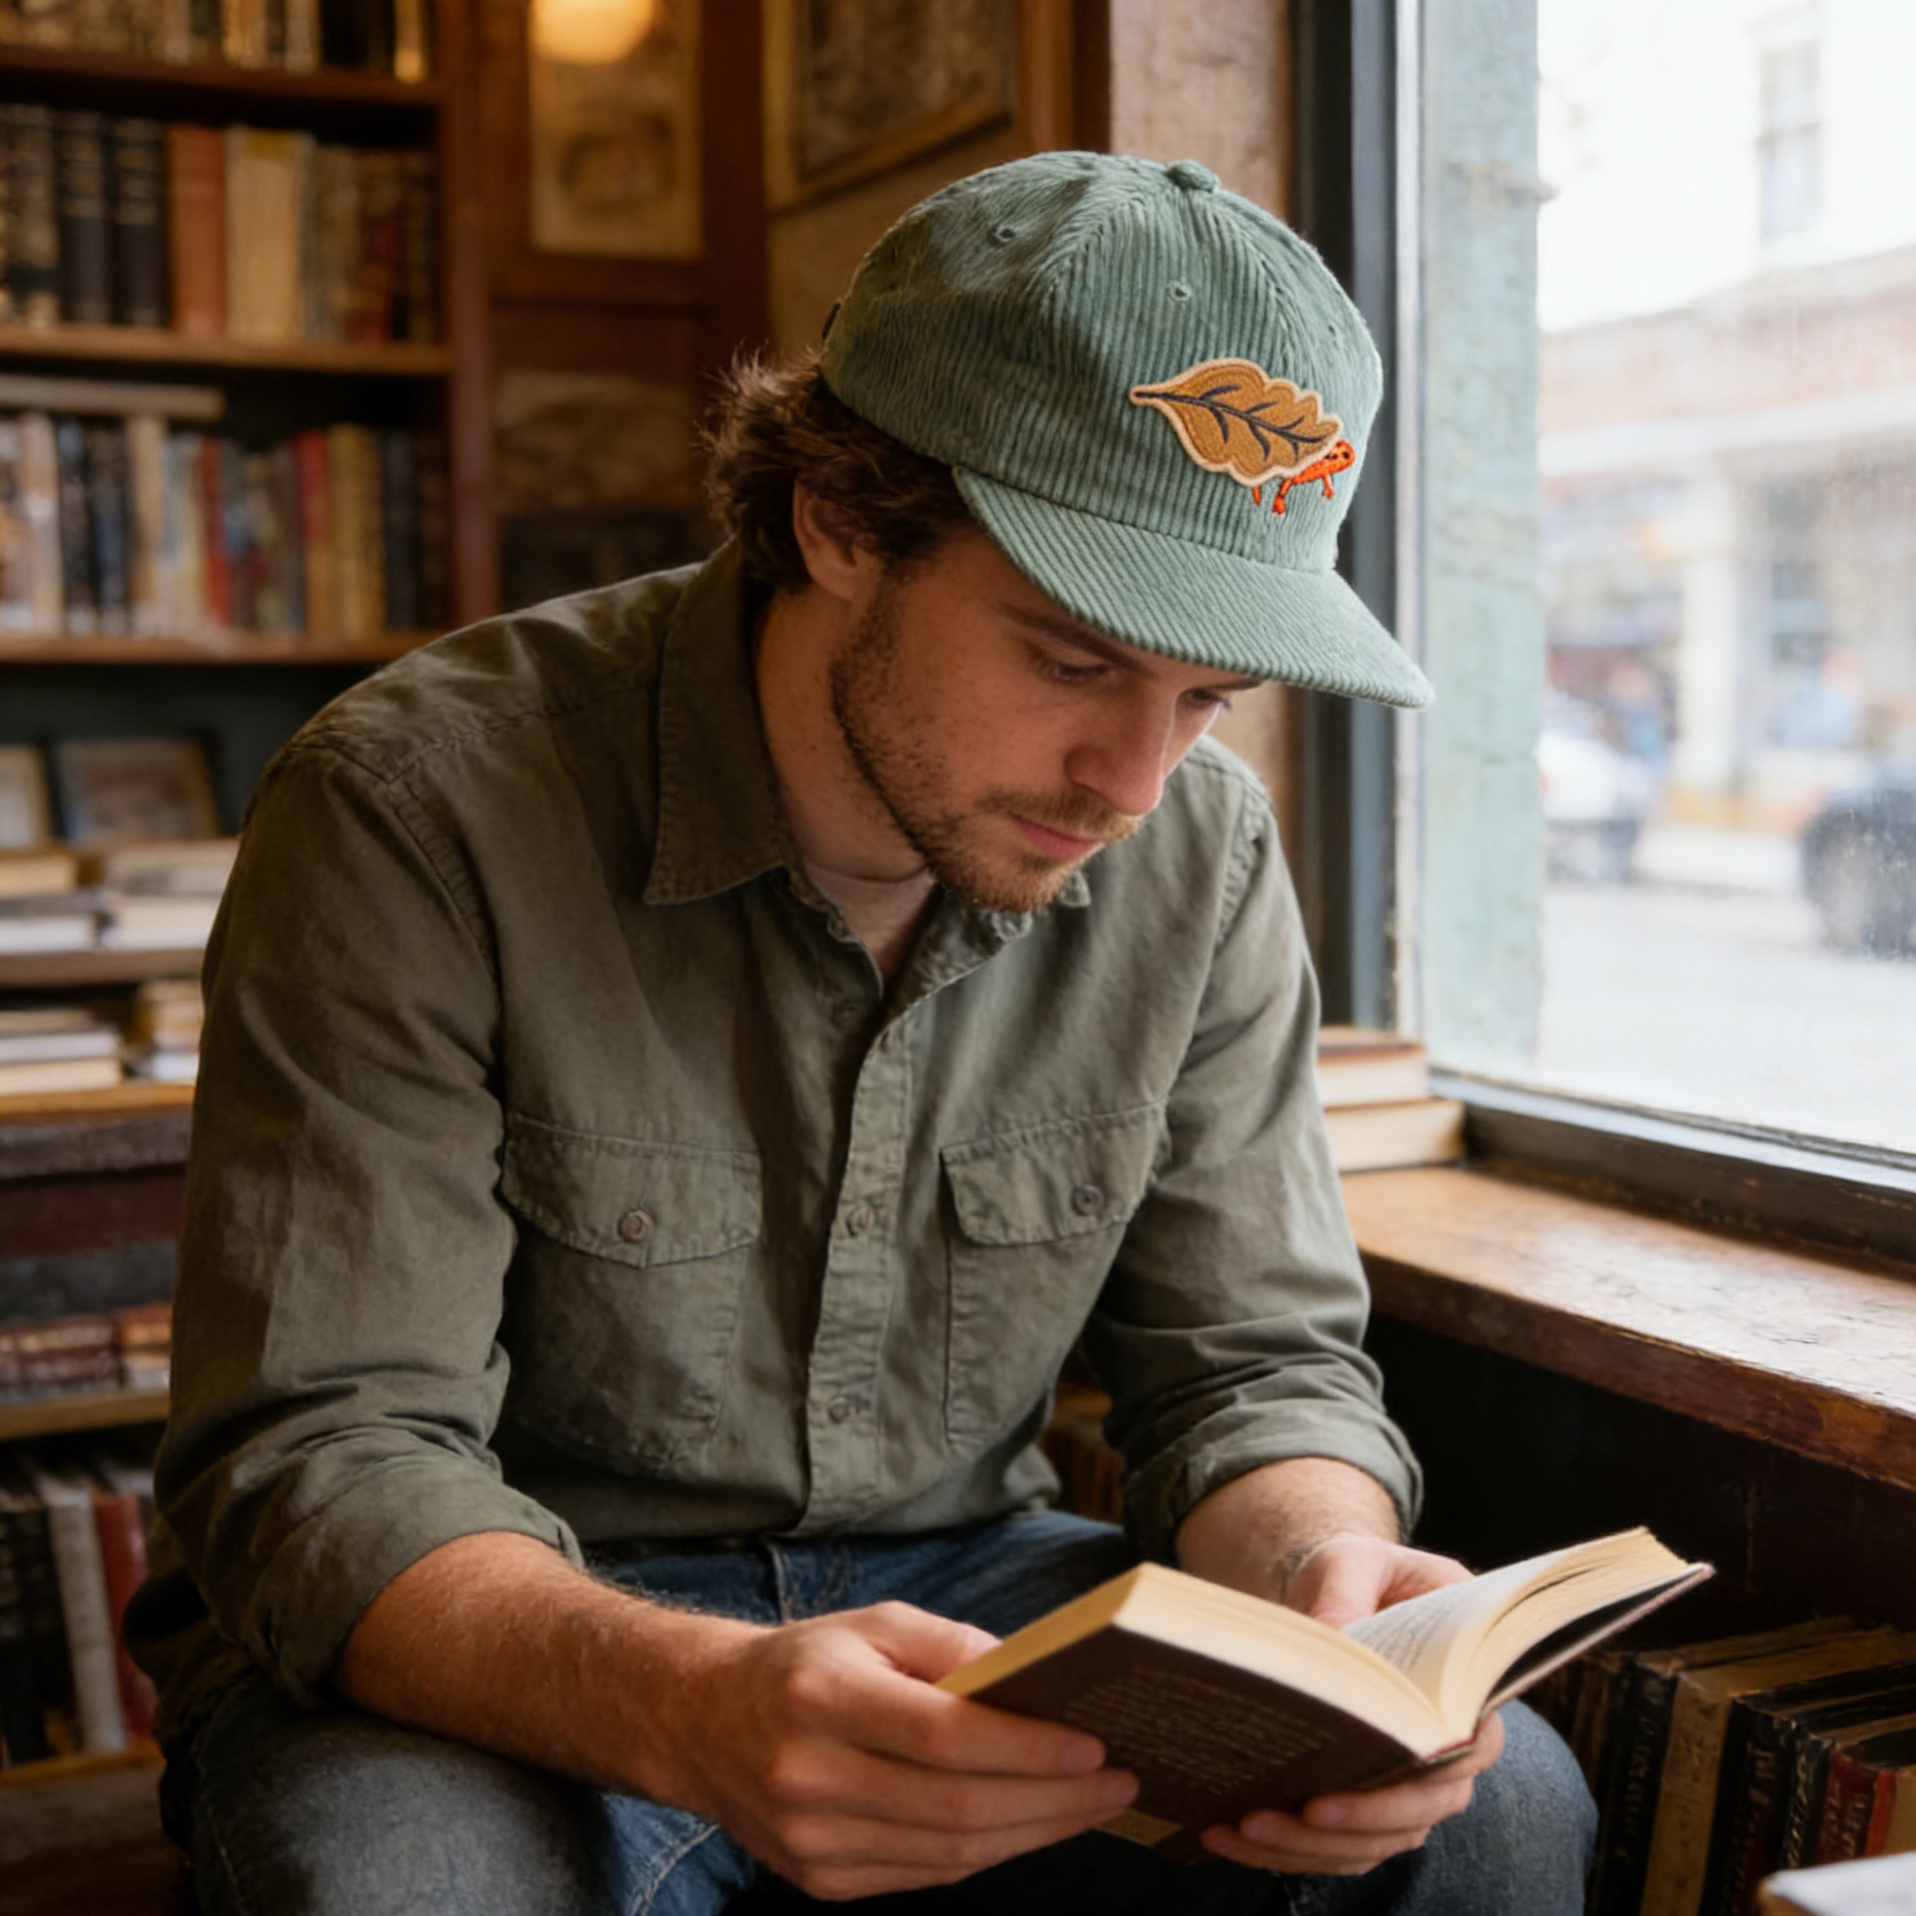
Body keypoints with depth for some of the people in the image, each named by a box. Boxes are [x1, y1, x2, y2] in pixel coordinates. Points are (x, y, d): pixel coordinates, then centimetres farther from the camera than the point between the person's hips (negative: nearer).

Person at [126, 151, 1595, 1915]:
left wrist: (1319, 1564, -26)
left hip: (957, 1584, 3)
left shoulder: (1199, 856, -6)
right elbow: (324, 1463, -22)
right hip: (505, 1643, -2)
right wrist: (693, 1708, -42)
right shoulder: (421, 810, -21)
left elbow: (1250, 1361, -1)